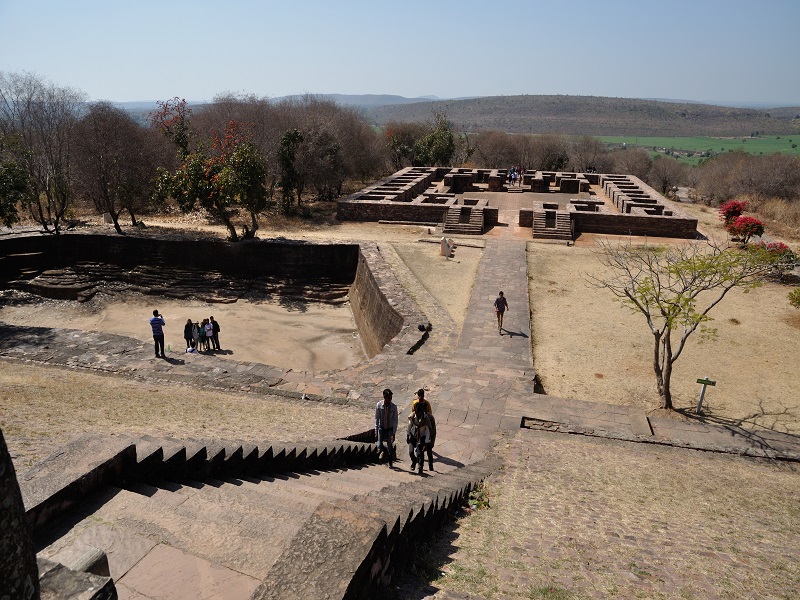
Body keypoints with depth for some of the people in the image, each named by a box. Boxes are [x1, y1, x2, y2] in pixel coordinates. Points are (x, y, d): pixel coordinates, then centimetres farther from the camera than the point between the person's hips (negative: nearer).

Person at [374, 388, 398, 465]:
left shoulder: (394, 406, -16)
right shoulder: (379, 405, -14)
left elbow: (395, 420, -11)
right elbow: (377, 418, -3)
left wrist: (394, 432, -13)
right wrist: (376, 429, -5)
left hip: (390, 428, 0)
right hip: (381, 428, 1)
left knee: (390, 446, 5)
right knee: (380, 447, -9)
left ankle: (390, 462, 30)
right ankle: (384, 451, 27)